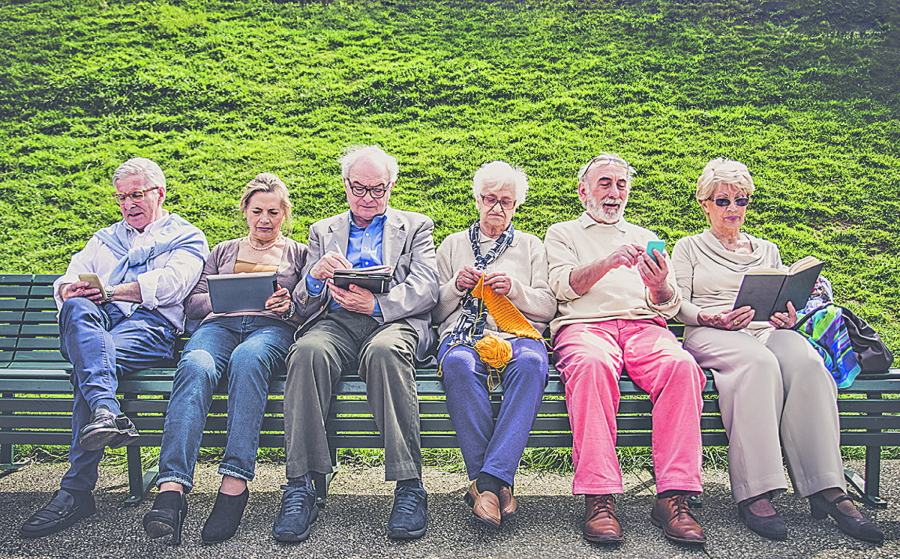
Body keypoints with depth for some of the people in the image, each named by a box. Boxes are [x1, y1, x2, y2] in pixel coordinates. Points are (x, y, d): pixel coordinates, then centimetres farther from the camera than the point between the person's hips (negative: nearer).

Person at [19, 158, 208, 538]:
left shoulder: (187, 237, 19)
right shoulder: (105, 238, 35)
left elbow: (170, 283, -2)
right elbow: (68, 281, 21)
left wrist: (112, 291, -11)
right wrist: (70, 290, -6)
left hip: (150, 324, -3)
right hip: (94, 323, 4)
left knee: (103, 359, -35)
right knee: (79, 308, -34)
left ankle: (76, 489, -39)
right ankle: (106, 412, -56)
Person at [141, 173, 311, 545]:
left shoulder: (299, 254, 26)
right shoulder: (223, 251, 32)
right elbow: (192, 302, 21)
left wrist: (288, 306, -8)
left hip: (272, 328, -2)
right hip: (220, 324, 2)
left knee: (247, 359, -41)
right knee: (196, 366, -36)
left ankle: (234, 485, -44)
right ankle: (171, 489, -49)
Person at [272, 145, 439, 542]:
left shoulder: (415, 226, 21)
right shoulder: (323, 231, 27)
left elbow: (425, 289, 4)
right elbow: (304, 299, 17)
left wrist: (376, 303, -14)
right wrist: (315, 277, -8)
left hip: (394, 320, -2)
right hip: (335, 321, 2)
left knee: (384, 353, -38)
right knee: (308, 352, -34)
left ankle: (409, 487, -36)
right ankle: (299, 488, -32)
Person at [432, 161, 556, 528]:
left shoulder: (531, 246, 24)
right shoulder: (453, 245, 24)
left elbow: (548, 306, 14)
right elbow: (436, 312, 19)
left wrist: (514, 289, -4)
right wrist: (456, 287, -1)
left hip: (518, 333, 0)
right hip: (463, 332, 0)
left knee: (530, 363, -39)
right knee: (459, 364, -39)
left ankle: (487, 480, -40)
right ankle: (497, 484, -36)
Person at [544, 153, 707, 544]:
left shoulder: (645, 237, 30)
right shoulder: (562, 233, 23)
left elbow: (669, 306, 18)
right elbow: (563, 285, 2)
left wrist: (660, 287, -7)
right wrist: (609, 262, -15)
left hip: (644, 326, 3)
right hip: (583, 325, -2)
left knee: (681, 366, -32)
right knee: (593, 364, -39)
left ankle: (673, 497, -31)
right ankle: (598, 498, -38)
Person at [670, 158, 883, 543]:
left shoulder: (767, 250, 29)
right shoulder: (689, 248, 18)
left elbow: (787, 301, 22)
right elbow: (679, 304, 6)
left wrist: (788, 318, -3)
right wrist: (711, 318, -16)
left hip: (768, 331, 4)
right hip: (710, 335, -3)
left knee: (805, 362, -34)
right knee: (757, 363, -40)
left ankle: (827, 489, -37)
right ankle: (753, 493, -42)